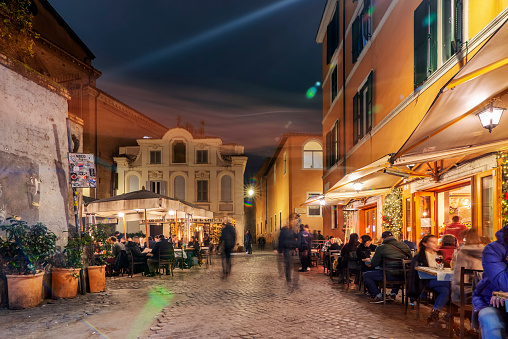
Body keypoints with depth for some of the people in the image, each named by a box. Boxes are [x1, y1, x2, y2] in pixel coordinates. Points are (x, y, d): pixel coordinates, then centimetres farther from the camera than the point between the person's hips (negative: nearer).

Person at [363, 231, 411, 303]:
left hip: (390, 275, -5)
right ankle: (393, 293, 35)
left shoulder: (381, 247, -7)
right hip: (403, 276, 6)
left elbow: (373, 264, -5)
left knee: (366, 275, 9)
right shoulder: (404, 246, 6)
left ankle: (377, 296, 5)